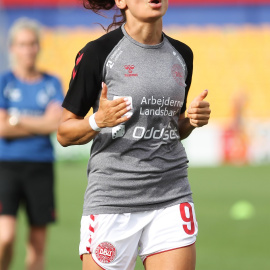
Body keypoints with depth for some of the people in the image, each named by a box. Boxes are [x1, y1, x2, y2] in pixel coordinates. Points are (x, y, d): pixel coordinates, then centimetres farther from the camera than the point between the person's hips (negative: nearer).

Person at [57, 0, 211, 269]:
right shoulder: (98, 53, -5)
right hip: (111, 196, -4)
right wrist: (97, 121, -19)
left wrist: (192, 119, 2)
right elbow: (64, 134, 0)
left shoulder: (182, 55, 12)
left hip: (171, 196, 4)